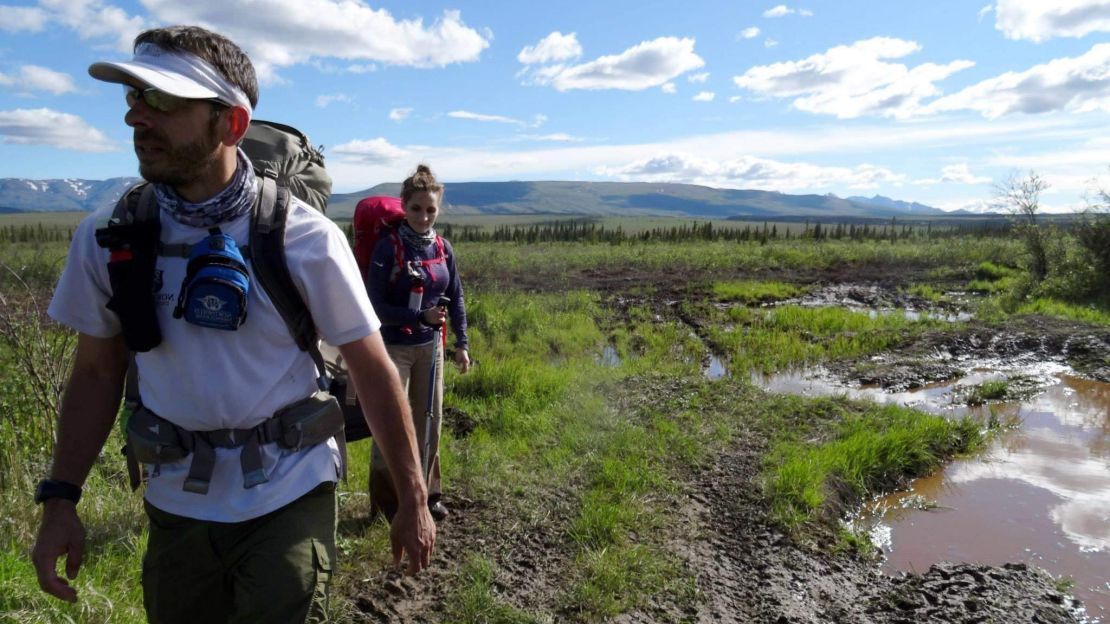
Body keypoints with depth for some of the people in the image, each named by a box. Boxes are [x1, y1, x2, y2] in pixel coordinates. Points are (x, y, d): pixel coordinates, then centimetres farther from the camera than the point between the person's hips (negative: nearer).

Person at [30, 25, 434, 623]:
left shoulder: (306, 238, -17)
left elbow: (373, 373, -11)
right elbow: (96, 373, 5)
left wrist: (414, 501, -7)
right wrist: (59, 500, -2)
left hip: (290, 498, -3)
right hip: (176, 504, 4)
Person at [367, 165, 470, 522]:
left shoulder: (443, 248, 1)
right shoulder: (388, 247, -13)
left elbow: (455, 298, 9)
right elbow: (376, 305, -15)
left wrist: (461, 343, 7)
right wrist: (420, 317, -25)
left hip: (430, 347, 5)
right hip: (394, 347, -5)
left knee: (430, 422, 13)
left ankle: (426, 493, 31)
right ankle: (386, 501, 17)